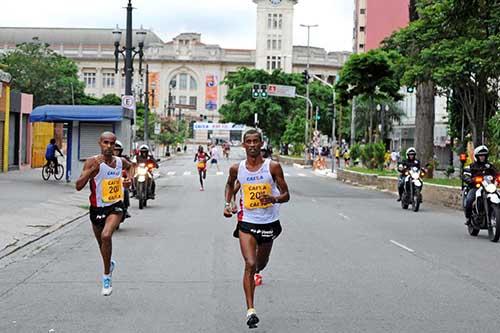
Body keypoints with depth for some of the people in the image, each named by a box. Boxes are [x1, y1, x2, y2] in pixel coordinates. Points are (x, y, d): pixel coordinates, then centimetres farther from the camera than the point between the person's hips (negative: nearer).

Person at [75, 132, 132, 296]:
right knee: (101, 242, 20)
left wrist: (129, 178, 7)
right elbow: (78, 186, -23)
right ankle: (110, 264, 53)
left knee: (106, 236, -27)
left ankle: (107, 276, -12)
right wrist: (91, 170, -32)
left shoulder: (120, 161, -2)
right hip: (97, 208, 1)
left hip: (115, 207, -1)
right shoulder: (92, 162, -14)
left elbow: (130, 166, 25)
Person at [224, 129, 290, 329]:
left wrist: (274, 199, -27)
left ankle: (257, 273, 60)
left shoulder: (273, 167, -10)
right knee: (249, 264, -16)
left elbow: (286, 195, -6)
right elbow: (230, 185, 20)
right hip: (247, 222, -1)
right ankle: (250, 310, -15)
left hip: (269, 222, 1)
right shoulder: (237, 169, -3)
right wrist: (227, 203, 6)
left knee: (261, 263, 21)